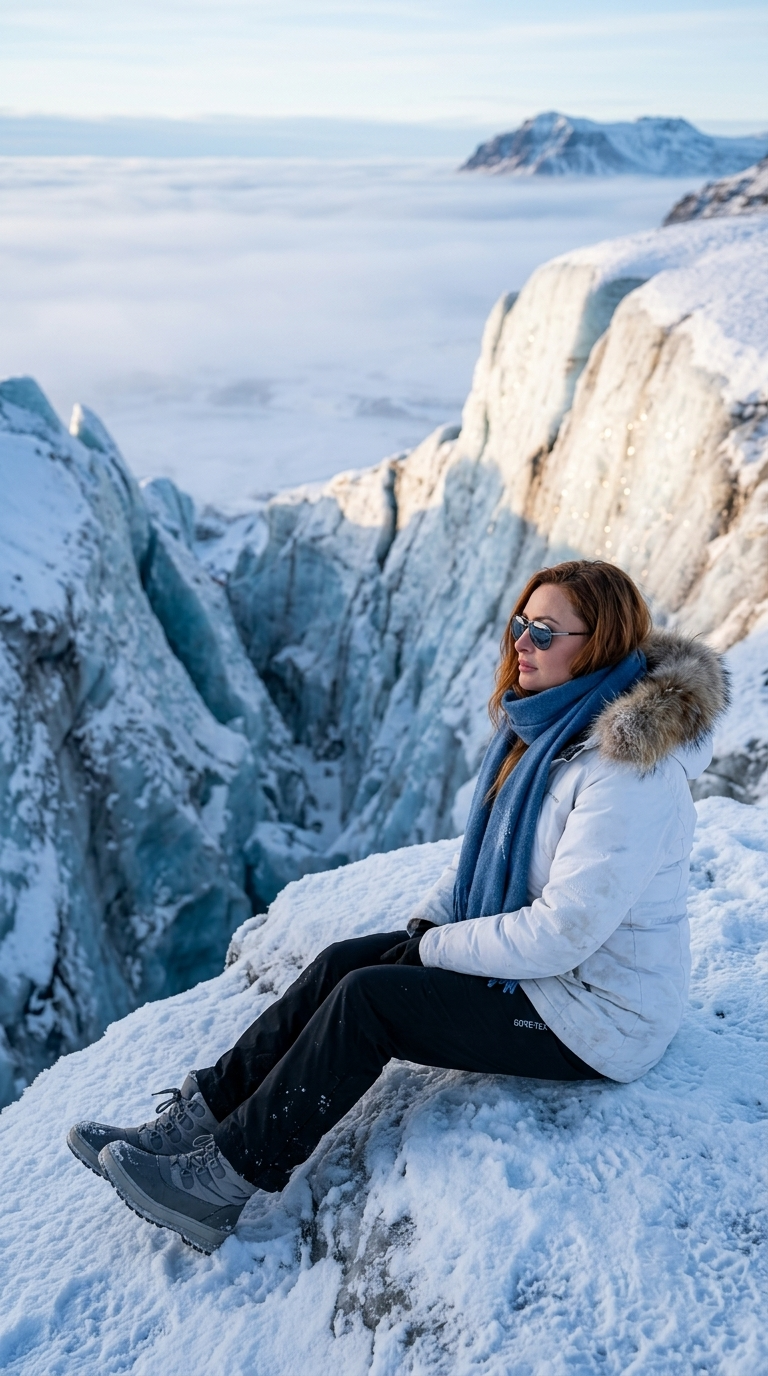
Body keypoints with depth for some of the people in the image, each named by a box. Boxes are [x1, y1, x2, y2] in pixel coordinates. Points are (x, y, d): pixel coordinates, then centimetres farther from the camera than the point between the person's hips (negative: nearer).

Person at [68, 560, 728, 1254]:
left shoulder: (631, 774, -28)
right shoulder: (551, 722, 2)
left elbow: (561, 932, -29)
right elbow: (488, 844, 12)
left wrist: (432, 949, -17)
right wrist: (428, 919, -2)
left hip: (596, 1013, -8)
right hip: (533, 956, 9)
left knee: (367, 999, -17)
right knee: (343, 961, -5)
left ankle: (225, 1180, -2)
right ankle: (198, 1116, 3)